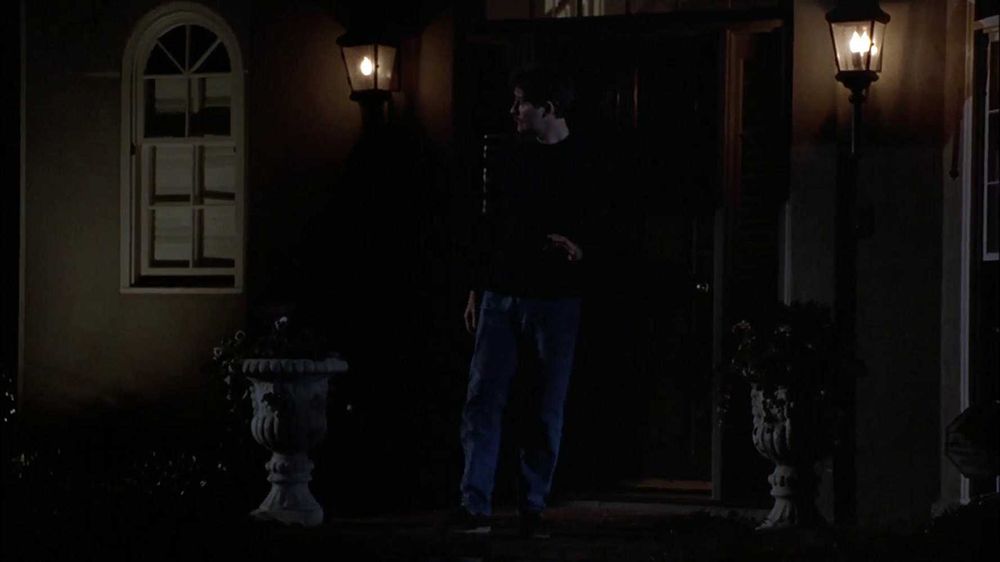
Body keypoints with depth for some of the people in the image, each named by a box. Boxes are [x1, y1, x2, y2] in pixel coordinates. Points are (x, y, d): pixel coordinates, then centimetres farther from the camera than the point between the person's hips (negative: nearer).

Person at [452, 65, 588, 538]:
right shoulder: (513, 158, 11)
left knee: (545, 409, 2)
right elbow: (488, 227, 15)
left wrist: (580, 249, -21)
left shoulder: (584, 164, -2)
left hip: (554, 303, -3)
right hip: (501, 297, 3)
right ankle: (476, 506, -5)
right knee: (482, 401, -4)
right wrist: (477, 289, 12)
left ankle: (532, 508, 9)